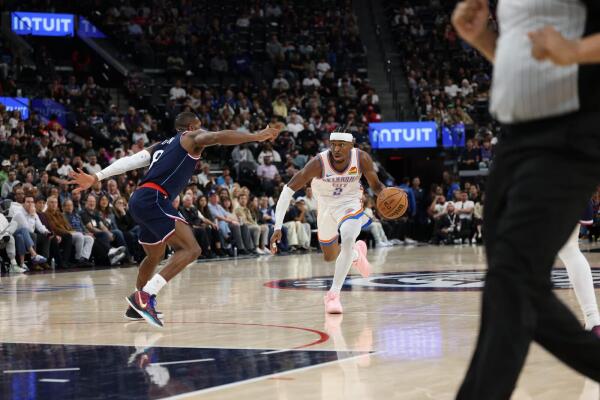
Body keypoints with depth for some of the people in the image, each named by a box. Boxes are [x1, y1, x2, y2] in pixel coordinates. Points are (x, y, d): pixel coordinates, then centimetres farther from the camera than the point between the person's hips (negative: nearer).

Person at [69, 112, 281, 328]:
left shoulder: (160, 146, 29)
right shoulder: (192, 138, 10)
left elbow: (129, 161, 18)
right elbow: (218, 137, -10)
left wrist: (96, 178, 12)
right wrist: (256, 136, -15)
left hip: (139, 201, 9)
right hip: (153, 199, -9)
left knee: (155, 256, 29)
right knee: (191, 249, -16)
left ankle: (136, 305, 41)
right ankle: (145, 295, -26)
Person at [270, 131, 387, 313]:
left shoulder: (362, 158, -25)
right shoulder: (319, 163, -31)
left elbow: (375, 185, -8)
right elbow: (289, 189, -28)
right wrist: (278, 227, -34)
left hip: (350, 204, -1)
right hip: (326, 208, 1)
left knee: (348, 239, -32)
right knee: (330, 257, 19)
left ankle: (334, 294, -23)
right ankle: (356, 253, 54)